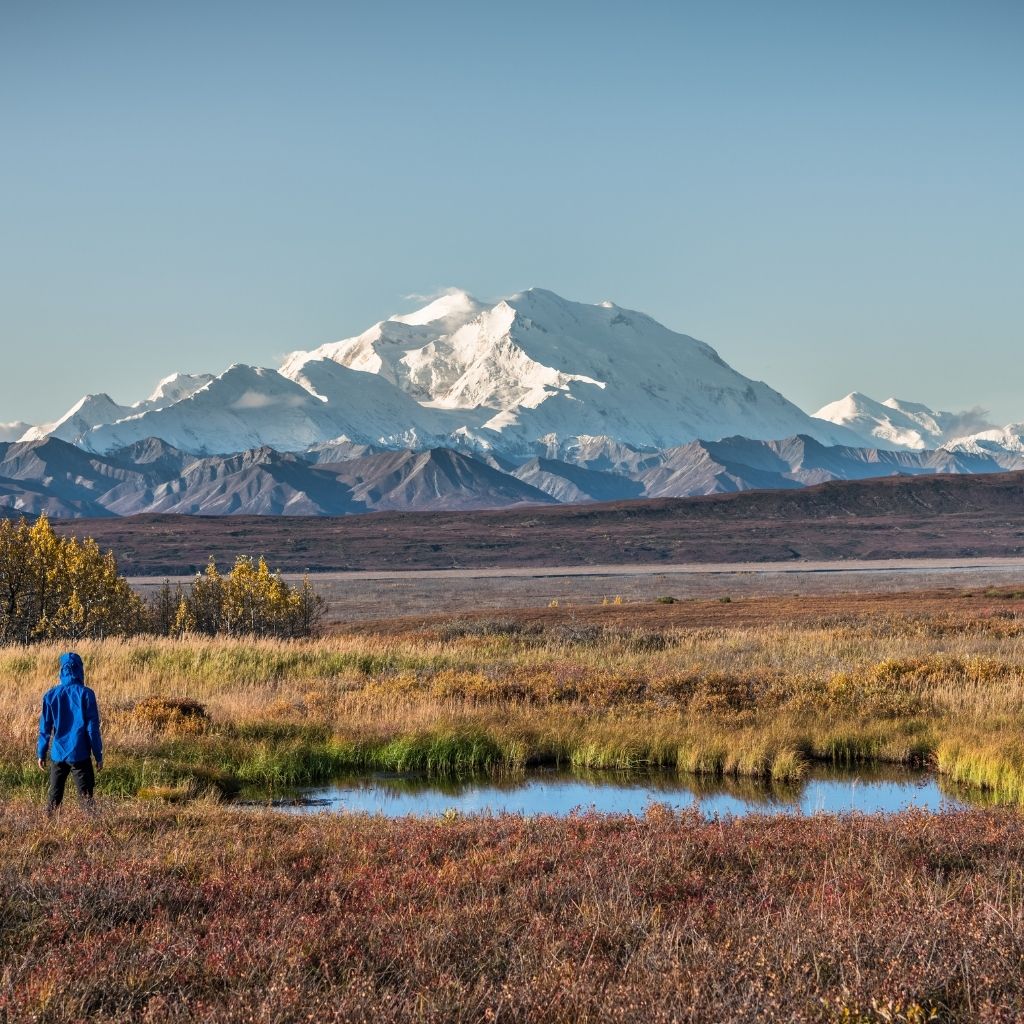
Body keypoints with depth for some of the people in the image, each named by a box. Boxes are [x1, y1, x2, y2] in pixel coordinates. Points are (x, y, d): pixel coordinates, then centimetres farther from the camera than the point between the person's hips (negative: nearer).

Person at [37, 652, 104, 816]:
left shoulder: (51, 696, 1)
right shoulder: (86, 694, -7)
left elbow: (45, 728, 4)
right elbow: (93, 728, -7)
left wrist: (41, 754, 13)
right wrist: (98, 755, -1)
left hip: (58, 754, 3)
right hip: (80, 754, -3)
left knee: (54, 796, 13)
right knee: (86, 796, -1)